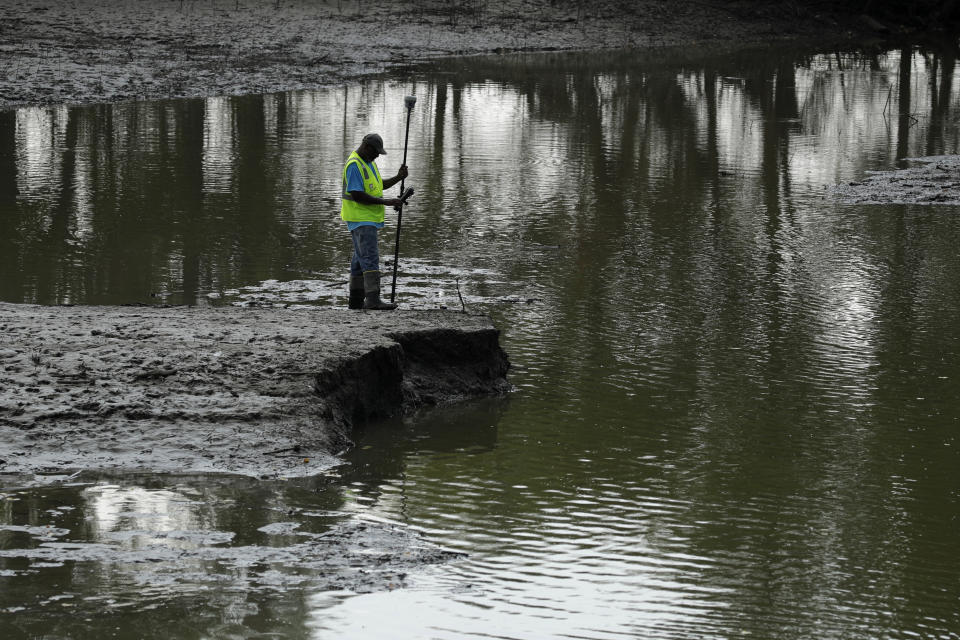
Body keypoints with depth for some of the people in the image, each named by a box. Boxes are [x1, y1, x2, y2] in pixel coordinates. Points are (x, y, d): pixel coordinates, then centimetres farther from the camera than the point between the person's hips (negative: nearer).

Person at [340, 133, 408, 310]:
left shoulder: (368, 162, 16)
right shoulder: (354, 165, -17)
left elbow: (380, 185, 23)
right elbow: (357, 195, -23)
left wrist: (398, 178, 6)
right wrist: (385, 202, -22)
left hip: (369, 218, 11)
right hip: (359, 218, -11)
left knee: (360, 258, 13)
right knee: (370, 257, -19)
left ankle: (356, 300, 18)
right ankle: (373, 299, -27)